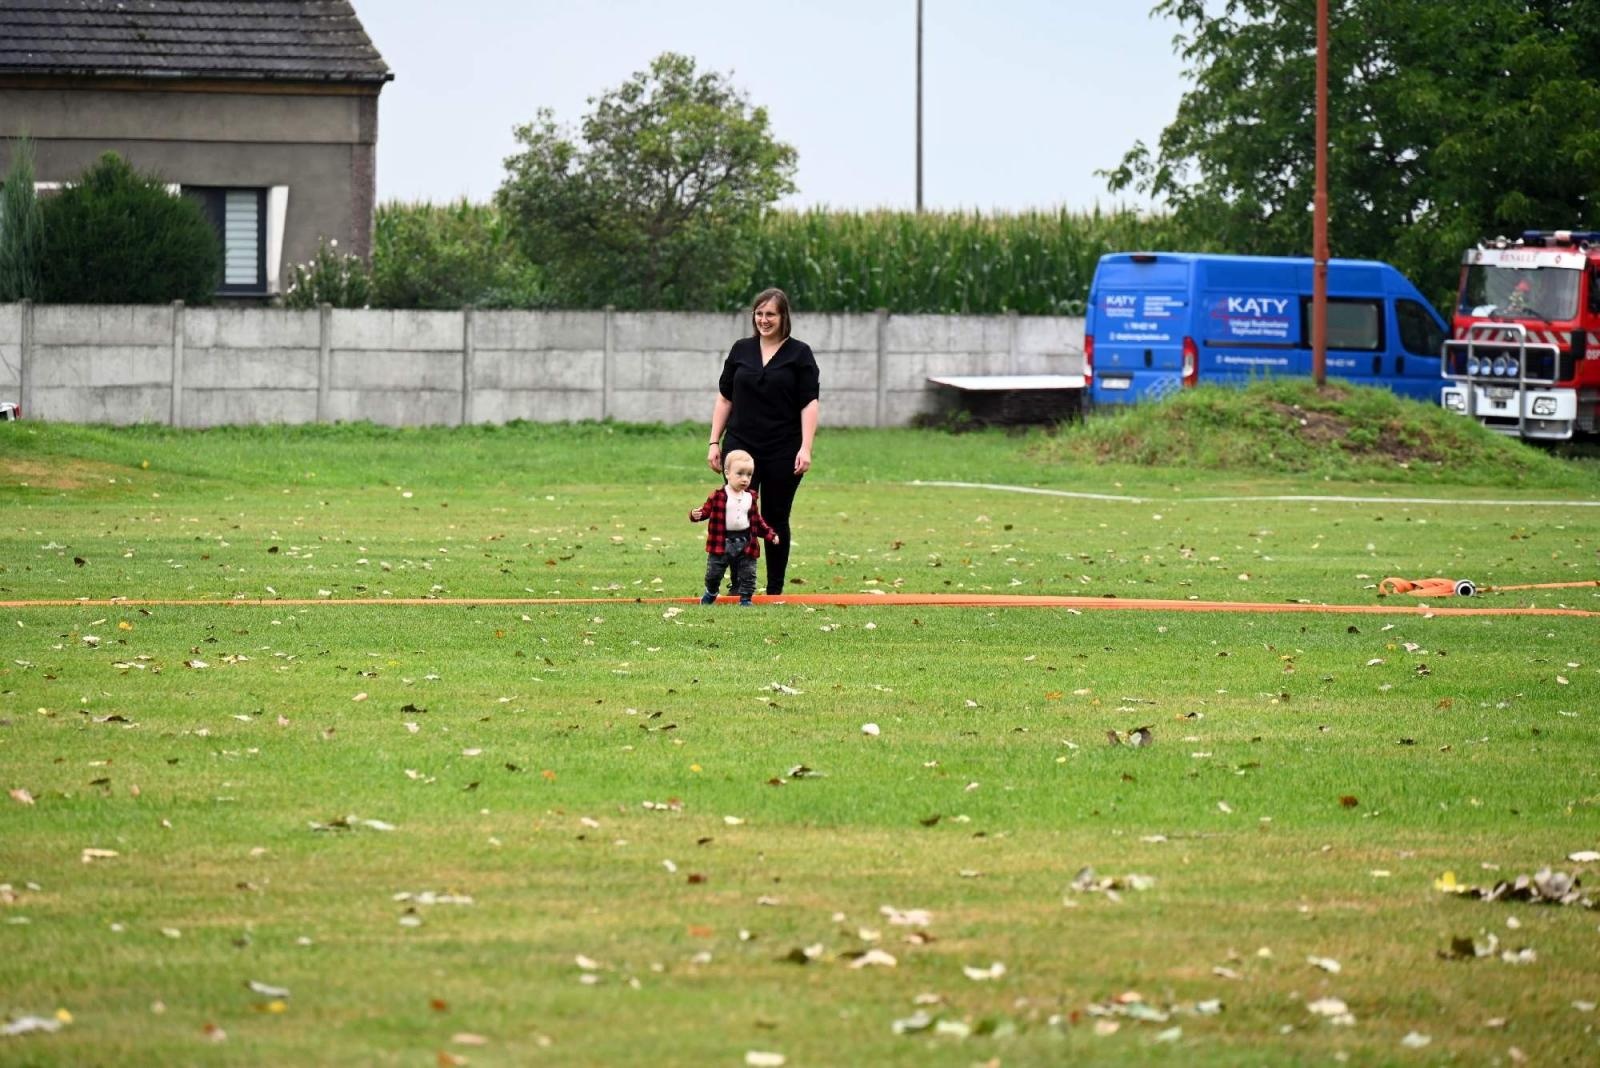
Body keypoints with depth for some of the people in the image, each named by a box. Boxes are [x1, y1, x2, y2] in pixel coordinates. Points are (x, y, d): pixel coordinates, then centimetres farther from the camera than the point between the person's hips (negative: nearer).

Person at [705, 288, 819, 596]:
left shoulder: (799, 353, -1)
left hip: (783, 452, -2)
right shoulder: (741, 350, 8)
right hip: (741, 446, 2)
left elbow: (810, 403, -4)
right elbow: (725, 398, 12)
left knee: (776, 519, 5)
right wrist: (714, 442, 5)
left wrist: (806, 448, -13)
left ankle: (775, 591, 14)